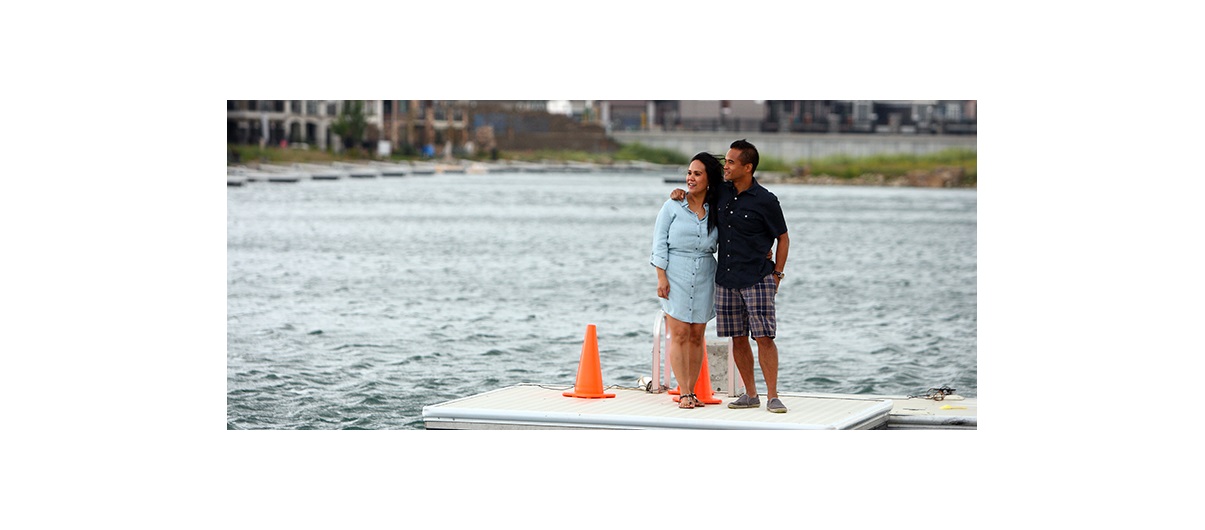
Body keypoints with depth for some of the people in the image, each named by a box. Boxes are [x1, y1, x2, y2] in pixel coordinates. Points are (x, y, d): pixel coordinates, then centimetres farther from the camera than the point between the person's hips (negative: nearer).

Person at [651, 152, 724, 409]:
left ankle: (691, 391, 10)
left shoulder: (717, 211, 7)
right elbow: (659, 243, -1)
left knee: (697, 337, 4)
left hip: (704, 278, 3)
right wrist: (661, 278, -8)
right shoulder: (672, 207, 0)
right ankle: (683, 393, -4)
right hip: (676, 276, -3)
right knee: (679, 335, -6)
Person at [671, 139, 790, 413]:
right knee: (738, 339, 7)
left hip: (757, 279, -5)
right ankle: (750, 395, 15)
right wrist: (680, 193, 6)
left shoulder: (766, 201, -7)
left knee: (764, 337, -9)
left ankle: (772, 397, -7)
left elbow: (783, 238, 2)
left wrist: (777, 274, -3)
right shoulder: (721, 192, 7)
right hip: (726, 278, 5)